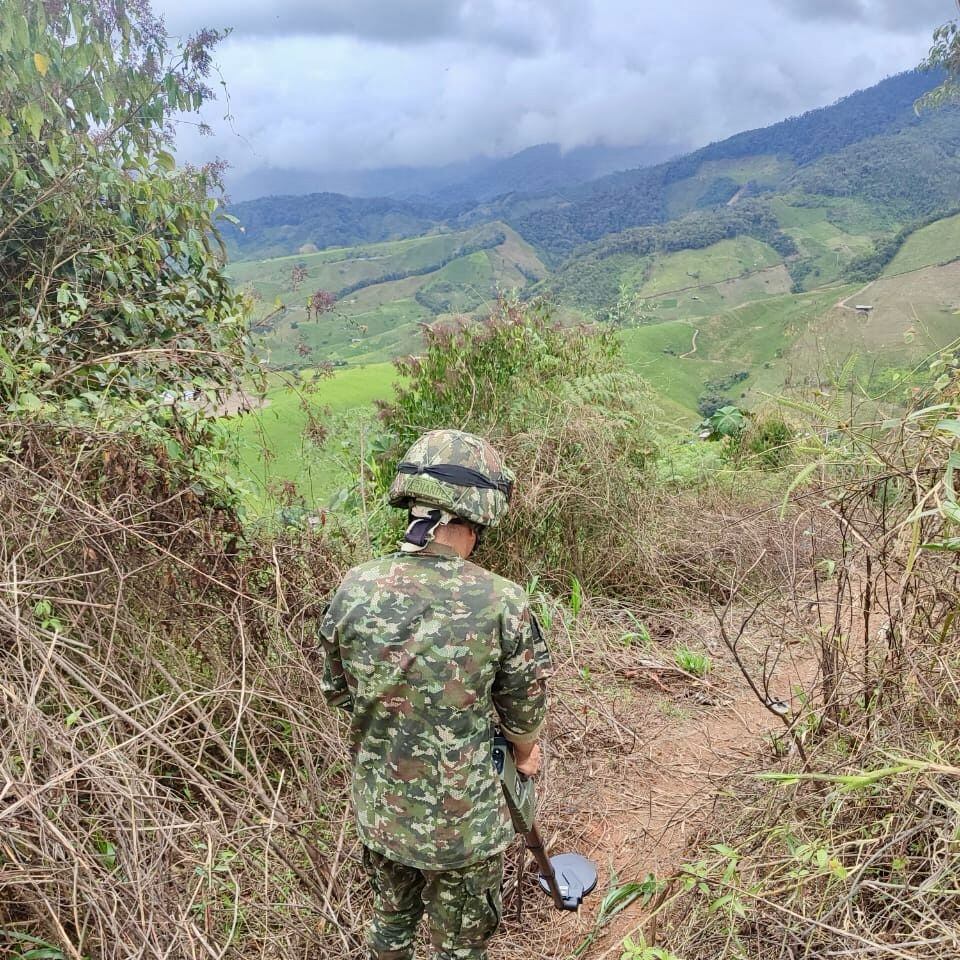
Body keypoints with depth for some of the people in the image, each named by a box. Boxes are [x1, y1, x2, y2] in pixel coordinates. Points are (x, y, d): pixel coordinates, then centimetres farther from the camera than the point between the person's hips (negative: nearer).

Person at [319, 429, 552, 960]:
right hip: (463, 823, -3)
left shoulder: (354, 588, -15)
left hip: (378, 809, 4)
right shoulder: (503, 602, -24)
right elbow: (522, 710, -8)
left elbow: (337, 690, 1)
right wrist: (526, 755, 15)